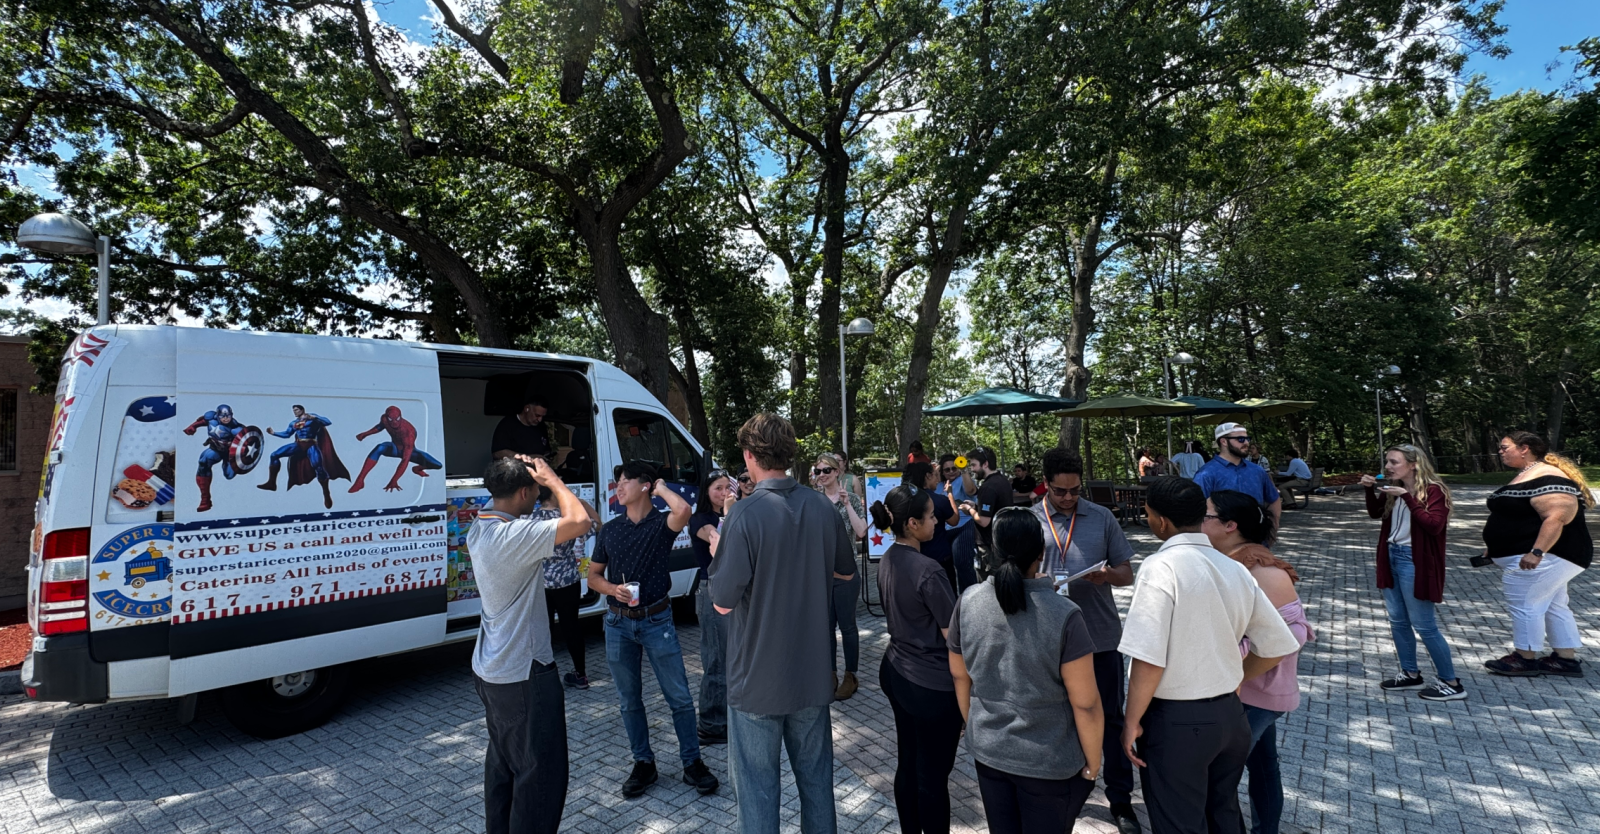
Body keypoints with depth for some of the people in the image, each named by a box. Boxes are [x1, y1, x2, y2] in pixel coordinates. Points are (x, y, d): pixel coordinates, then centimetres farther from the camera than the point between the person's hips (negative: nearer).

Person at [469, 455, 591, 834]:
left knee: (502, 761, 23)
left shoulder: (480, 528, 2)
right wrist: (552, 479, -19)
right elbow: (579, 521, -33)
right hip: (524, 674, -10)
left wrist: (516, 471, 4)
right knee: (542, 772, 2)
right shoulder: (515, 535, -27)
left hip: (490, 670, 10)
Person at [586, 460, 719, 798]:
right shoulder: (610, 530, 6)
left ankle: (692, 763, 18)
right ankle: (643, 763, 29)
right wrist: (612, 589, -11)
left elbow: (684, 511, -31)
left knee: (679, 696, 3)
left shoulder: (661, 523, -7)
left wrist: (661, 488, -13)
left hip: (656, 621, -4)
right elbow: (593, 575, 11)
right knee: (629, 700, 13)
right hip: (618, 623, 4)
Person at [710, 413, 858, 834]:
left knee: (757, 784, 11)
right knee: (815, 774, 20)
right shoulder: (822, 508, -4)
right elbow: (846, 569, 11)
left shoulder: (745, 515, -21)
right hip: (813, 673, 5)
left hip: (758, 678, -5)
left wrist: (719, 555, -3)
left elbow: (724, 602, -19)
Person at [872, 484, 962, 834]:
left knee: (907, 765, 19)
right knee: (933, 776, 7)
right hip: (933, 685, -8)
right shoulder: (928, 571, -24)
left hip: (896, 673, 8)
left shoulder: (887, 561, 1)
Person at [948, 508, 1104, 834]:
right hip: (1049, 762, -3)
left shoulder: (967, 603, -12)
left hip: (987, 751, 3)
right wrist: (1092, 764, -1)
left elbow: (960, 676, 2)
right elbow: (1085, 703, -17)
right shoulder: (1063, 615, -24)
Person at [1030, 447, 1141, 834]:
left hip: (1101, 636, 0)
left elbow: (1127, 573, 3)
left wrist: (1108, 575, -19)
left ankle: (1121, 800, 25)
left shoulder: (1102, 518, 0)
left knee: (1111, 718, 10)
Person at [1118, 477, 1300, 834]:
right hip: (1230, 715, 7)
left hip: (1176, 721, -7)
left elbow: (1149, 659, -24)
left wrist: (1133, 721, -12)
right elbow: (1278, 645, 9)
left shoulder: (1161, 567, -20)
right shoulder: (1236, 570, 2)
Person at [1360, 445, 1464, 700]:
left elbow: (1434, 525, -25)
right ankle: (1411, 674, 27)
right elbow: (1375, 513, 20)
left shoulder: (1433, 489, -13)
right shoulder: (1393, 489, 6)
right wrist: (1370, 489, 4)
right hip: (1391, 556, 8)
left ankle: (1451, 683, 12)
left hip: (1415, 561, -8)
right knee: (1398, 621, 14)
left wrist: (1407, 497, -28)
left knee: (1424, 625, -2)